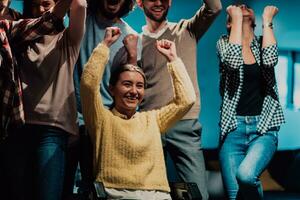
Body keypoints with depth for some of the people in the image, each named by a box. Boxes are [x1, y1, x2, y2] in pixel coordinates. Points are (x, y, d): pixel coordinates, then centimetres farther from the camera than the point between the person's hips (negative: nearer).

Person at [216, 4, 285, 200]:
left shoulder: (263, 43, 12)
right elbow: (233, 61, -15)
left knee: (246, 175, -30)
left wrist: (267, 19, -2)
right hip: (234, 128, 0)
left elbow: (270, 60, -12)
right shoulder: (224, 42, 8)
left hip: (264, 127, 0)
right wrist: (237, 18, -6)